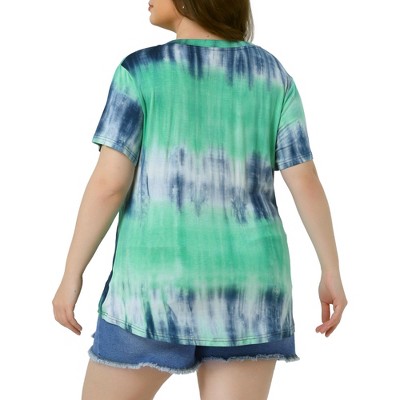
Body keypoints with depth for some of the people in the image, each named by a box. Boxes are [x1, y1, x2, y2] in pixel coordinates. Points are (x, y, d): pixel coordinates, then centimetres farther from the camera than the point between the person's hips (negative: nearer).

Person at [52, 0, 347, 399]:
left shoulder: (140, 71, -5)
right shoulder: (272, 74, 5)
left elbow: (108, 182, -10)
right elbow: (306, 181, 0)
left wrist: (71, 276, -1)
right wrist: (332, 273, 7)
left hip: (162, 278, -3)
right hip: (245, 278, 4)